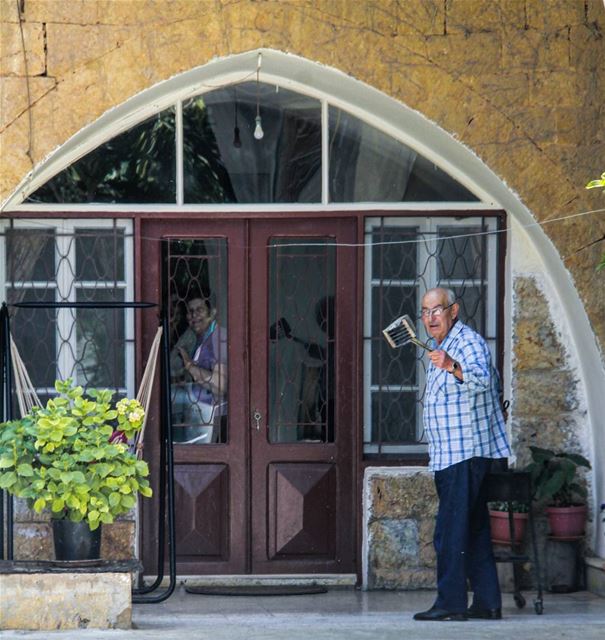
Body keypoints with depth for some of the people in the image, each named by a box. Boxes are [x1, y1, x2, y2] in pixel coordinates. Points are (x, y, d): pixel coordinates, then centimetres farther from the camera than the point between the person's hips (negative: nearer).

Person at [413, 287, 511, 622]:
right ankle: (487, 602, 13)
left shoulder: (468, 341, -12)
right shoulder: (441, 348, 20)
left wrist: (453, 368, -50)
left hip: (466, 453, -11)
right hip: (451, 454, 11)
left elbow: (482, 378, -33)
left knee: (451, 531, -12)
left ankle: (451, 601, -12)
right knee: (474, 529, 10)